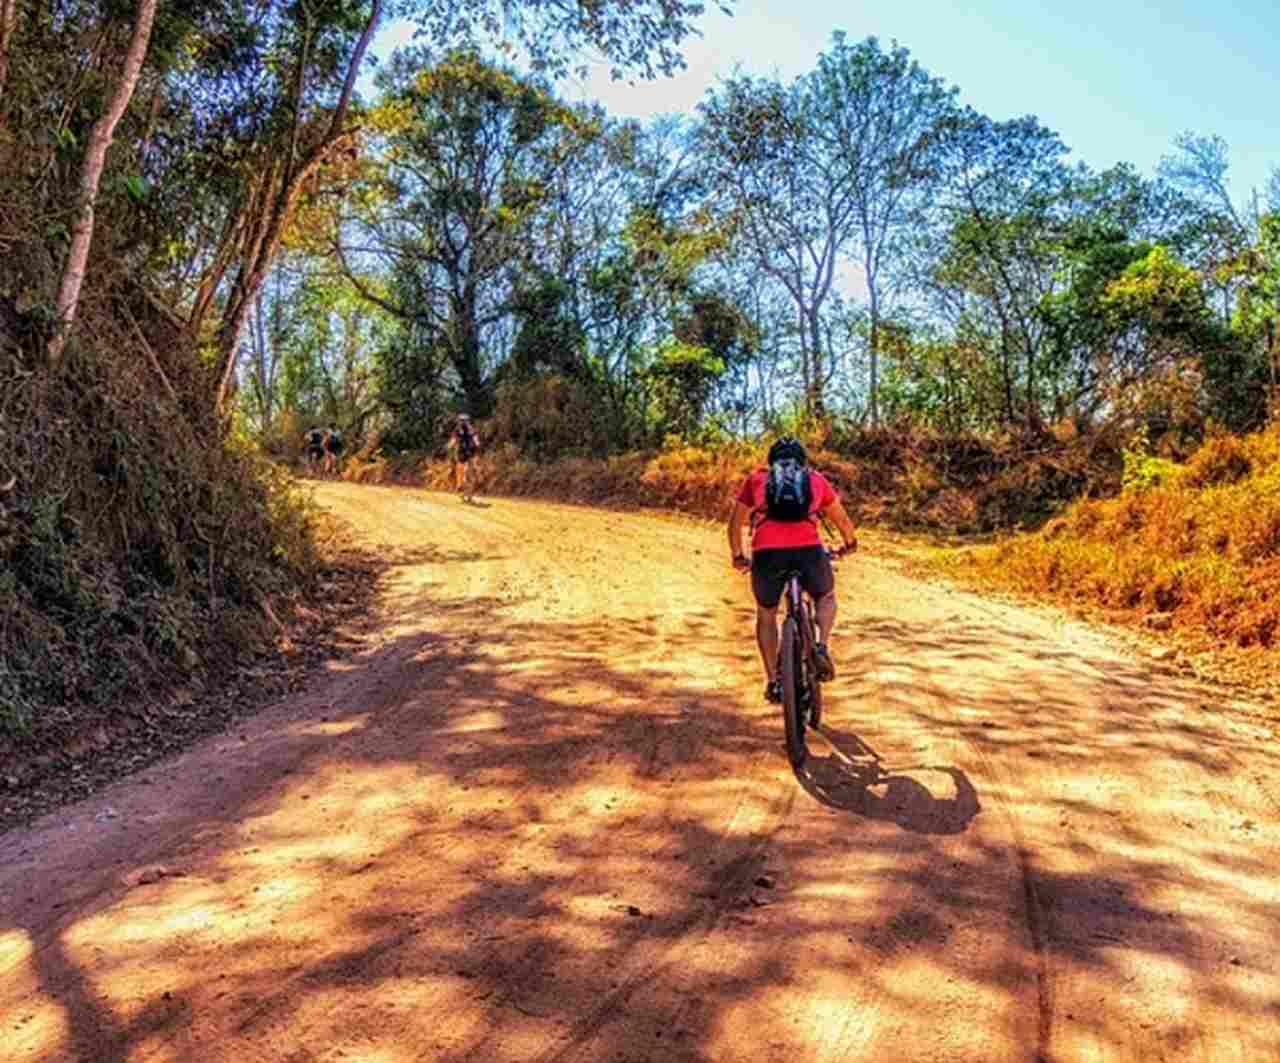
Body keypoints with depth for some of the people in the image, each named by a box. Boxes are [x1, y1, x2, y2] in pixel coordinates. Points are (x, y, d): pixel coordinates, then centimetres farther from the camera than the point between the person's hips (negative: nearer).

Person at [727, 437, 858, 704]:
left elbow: (735, 523, 30)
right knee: (825, 597, 30)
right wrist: (850, 543, 55)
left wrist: (738, 557, 45)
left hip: (767, 552, 0)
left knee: (766, 614, 23)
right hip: (809, 550, 0)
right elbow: (842, 520, 35)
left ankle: (773, 681, 17)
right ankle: (821, 647, 7)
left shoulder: (756, 480, 25)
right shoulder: (816, 480, 26)